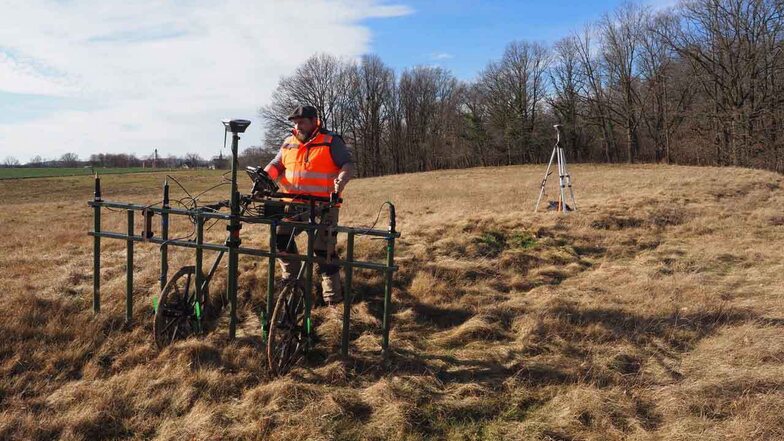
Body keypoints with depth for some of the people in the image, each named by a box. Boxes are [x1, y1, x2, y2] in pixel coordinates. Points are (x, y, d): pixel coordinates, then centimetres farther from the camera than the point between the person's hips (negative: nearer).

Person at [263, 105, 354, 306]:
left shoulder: (331, 142, -2)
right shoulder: (289, 143, 14)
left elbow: (348, 163, -7)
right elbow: (276, 164, 19)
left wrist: (342, 178, -28)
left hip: (323, 206, -5)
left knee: (324, 249, -4)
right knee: (280, 236, -3)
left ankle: (332, 294, 9)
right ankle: (292, 278, 18)